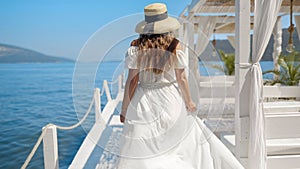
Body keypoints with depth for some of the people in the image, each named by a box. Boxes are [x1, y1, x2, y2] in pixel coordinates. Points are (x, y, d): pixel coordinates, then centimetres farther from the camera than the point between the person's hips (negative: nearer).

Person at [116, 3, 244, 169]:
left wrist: (124, 109, 2)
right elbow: (181, 78, -4)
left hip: (143, 103, 0)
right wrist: (189, 102, 10)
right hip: (170, 100, 0)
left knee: (137, 151, 6)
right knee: (190, 136, 21)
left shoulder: (136, 47, -6)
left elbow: (131, 81, -6)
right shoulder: (174, 46, -7)